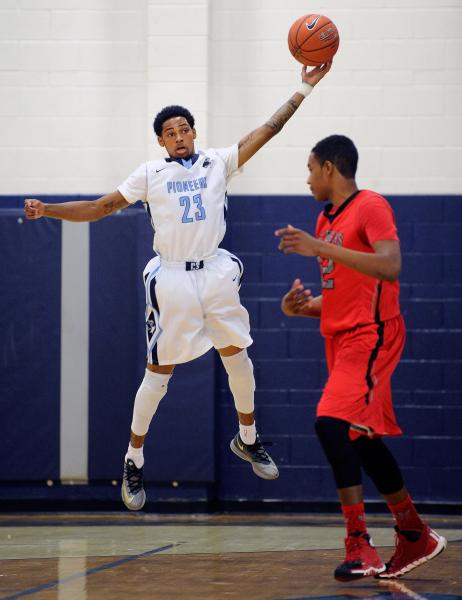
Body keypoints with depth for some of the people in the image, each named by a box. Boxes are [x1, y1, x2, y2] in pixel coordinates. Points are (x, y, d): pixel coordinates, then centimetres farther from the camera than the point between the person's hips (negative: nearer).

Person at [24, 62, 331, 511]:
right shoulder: (150, 174, 1)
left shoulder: (218, 162, 4)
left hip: (216, 274, 2)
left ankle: (247, 440, 33)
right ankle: (133, 462, 12)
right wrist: (46, 210, -8)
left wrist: (303, 89, -4)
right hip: (172, 280, -2)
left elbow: (267, 130, 1)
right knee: (158, 373, 0)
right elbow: (101, 207, 3)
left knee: (237, 356, 10)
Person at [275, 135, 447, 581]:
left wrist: (321, 248, -28)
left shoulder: (370, 207, -10)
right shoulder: (325, 220, 17)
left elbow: (390, 267, -26)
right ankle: (415, 537, 24)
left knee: (331, 423, -22)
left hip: (370, 335, -10)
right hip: (341, 337, 10)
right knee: (363, 438, 12)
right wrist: (302, 306, 4)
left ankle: (359, 544, -20)